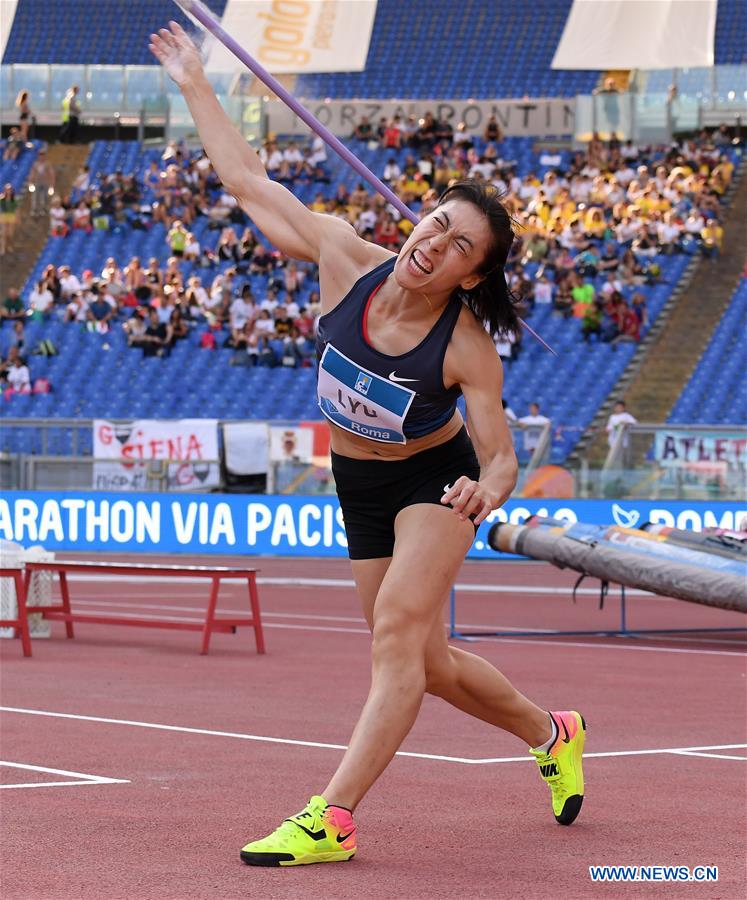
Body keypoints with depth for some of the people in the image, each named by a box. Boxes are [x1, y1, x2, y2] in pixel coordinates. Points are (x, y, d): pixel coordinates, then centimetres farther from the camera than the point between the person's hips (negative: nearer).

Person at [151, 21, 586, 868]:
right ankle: (551, 734, 37)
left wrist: (485, 492, -45)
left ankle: (331, 819, -26)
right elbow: (249, 183, -9)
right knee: (425, 663, 12)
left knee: (398, 628, -23)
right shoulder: (347, 260, -18)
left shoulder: (467, 347, -26)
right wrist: (196, 88, -4)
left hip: (435, 481, -5)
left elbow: (500, 456, -21)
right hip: (359, 486, 5)